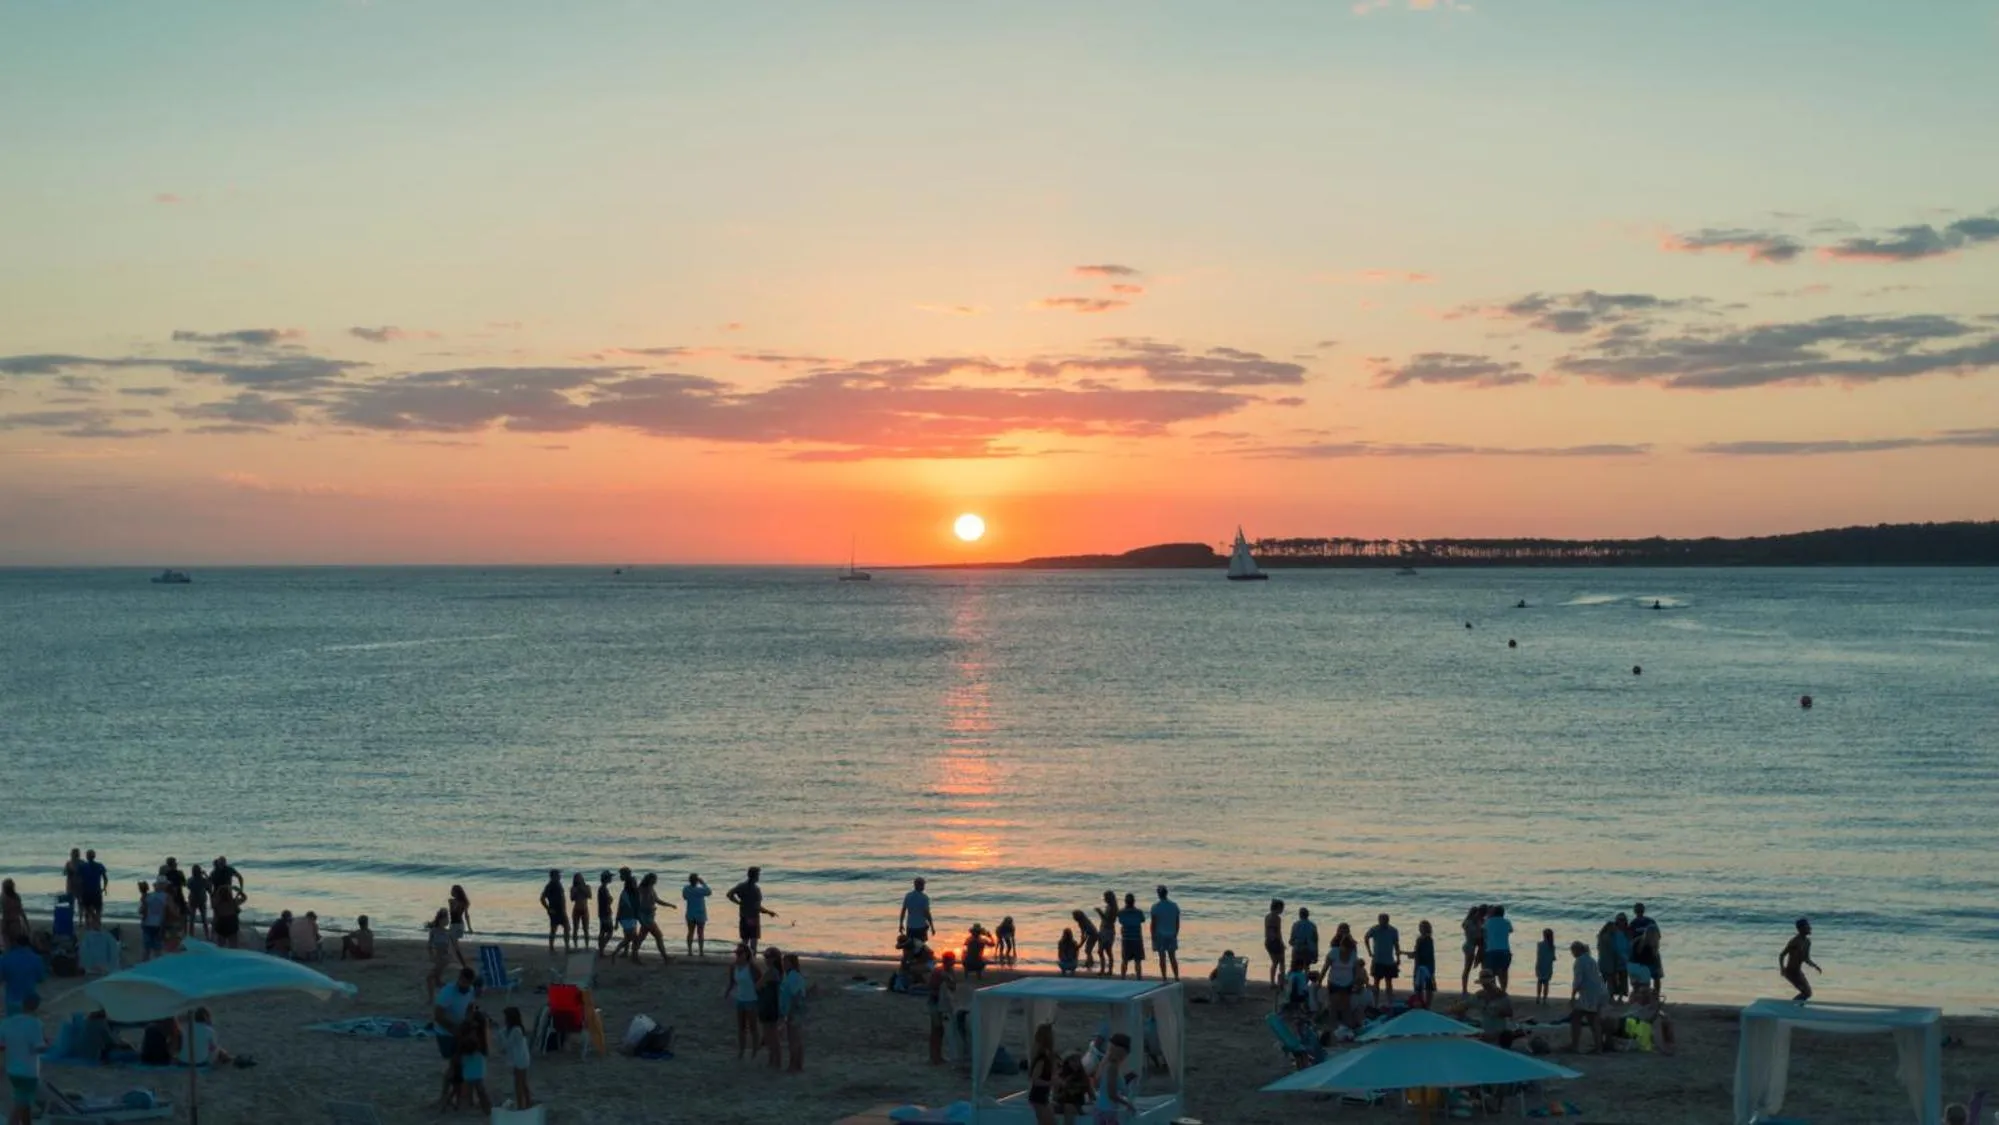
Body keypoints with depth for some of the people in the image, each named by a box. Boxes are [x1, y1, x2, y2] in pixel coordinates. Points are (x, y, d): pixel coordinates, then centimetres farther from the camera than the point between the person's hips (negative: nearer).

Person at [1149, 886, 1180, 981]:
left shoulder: (1155, 907, -11)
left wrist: (1153, 937, -2)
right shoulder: (1174, 905, 2)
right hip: (1171, 935, 4)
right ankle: (1176, 978, 8)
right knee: (1173, 957, 10)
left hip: (1160, 935, -4)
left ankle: (1164, 978, 2)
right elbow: (1177, 923, 6)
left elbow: (1153, 923, -10)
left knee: (1162, 958, 1)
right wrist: (1175, 934, 16)